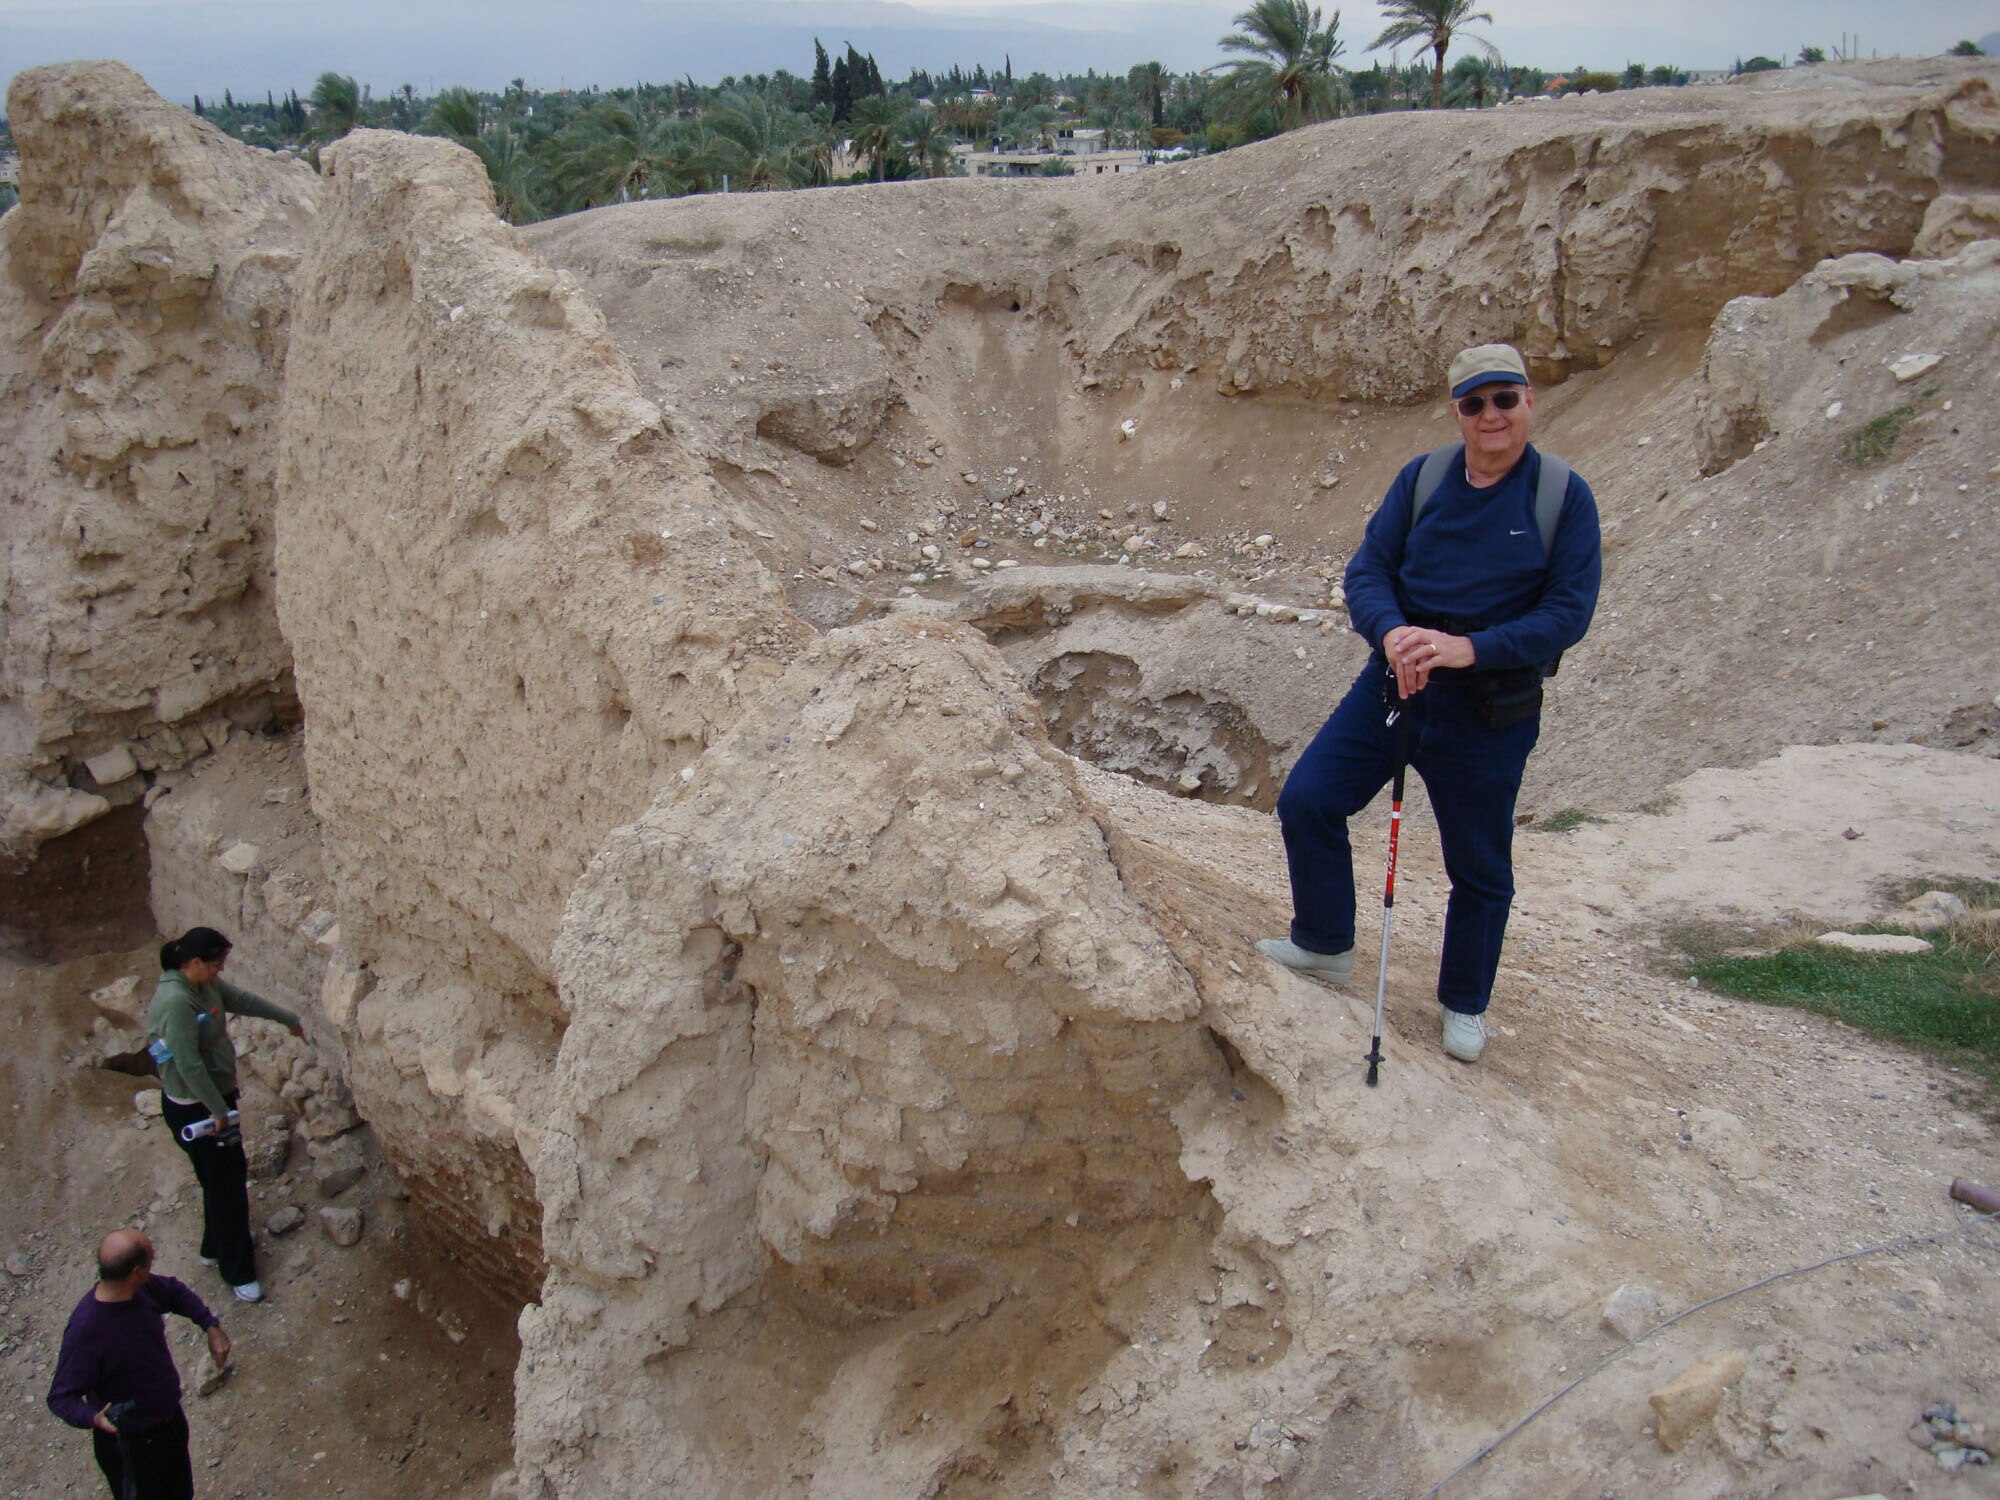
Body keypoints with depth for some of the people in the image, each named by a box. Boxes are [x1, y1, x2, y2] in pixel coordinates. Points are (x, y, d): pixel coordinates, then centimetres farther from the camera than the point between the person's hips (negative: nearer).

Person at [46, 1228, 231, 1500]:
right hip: (130, 1444, -7)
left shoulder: (142, 1290, -15)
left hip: (170, 1417, 7)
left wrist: (211, 1326, -2)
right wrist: (95, 1418, -45)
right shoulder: (86, 1331, -35)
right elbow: (60, 1397, -28)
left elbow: (174, 1292, 7)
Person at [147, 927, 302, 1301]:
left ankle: (216, 1248, 45)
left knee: (229, 1175, 24)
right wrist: (219, 1111, -22)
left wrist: (288, 1019, 28)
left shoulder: (207, 984, -1)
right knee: (226, 1186, 2)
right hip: (194, 1110, -10)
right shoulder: (176, 1002, -30)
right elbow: (190, 1066, -29)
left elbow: (243, 999, 16)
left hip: (216, 1096, 10)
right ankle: (238, 1271, 18)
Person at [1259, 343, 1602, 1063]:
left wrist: (1470, 647, -27)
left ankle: (1464, 1005, 33)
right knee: (1307, 798, -1)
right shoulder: (1421, 478, -2)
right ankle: (1325, 945, 22)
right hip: (1393, 683, 3)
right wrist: (1392, 632, -27)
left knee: (1480, 866, 10)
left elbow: (1569, 611, -13)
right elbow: (1367, 570, -5)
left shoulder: (1564, 496, -9)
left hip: (1490, 714, -2)